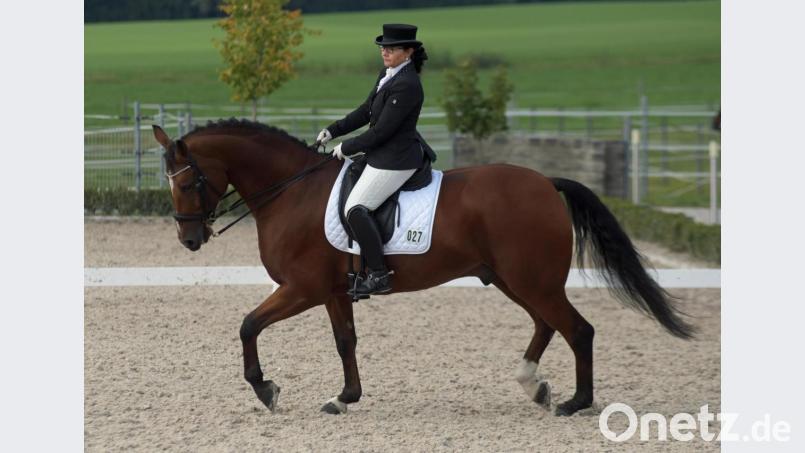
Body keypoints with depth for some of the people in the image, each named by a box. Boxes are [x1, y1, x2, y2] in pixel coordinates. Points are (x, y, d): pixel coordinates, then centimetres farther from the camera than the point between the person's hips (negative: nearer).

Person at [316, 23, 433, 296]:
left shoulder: (405, 86, -24)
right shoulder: (388, 75, 7)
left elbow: (381, 131, -23)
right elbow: (365, 112, 16)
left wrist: (346, 148, -12)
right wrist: (332, 131, 9)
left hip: (394, 159, -11)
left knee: (355, 208, -18)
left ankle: (378, 275, -17)